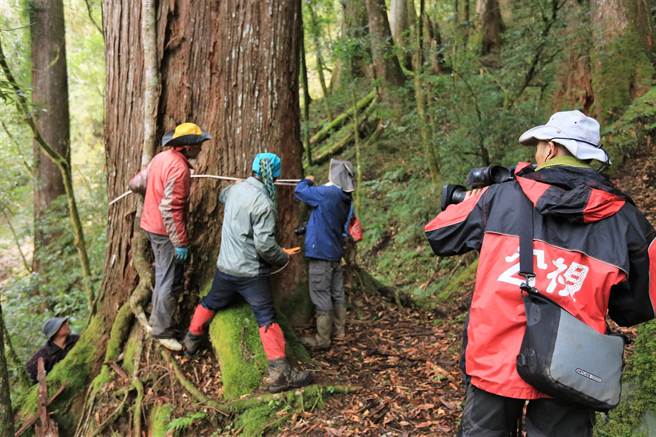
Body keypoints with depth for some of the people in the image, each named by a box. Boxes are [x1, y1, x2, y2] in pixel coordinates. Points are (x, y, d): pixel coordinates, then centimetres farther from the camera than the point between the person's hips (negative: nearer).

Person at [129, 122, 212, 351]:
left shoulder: (161, 157, 6)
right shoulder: (179, 167, -23)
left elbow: (135, 184, 13)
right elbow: (171, 209, -27)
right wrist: (181, 243, -23)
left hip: (152, 225, 10)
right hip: (166, 231, -10)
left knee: (163, 277, 23)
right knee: (171, 282, 0)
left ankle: (157, 321, 37)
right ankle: (162, 331, 11)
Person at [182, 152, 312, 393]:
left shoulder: (236, 188, 1)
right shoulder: (263, 202, -22)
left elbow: (222, 196, 28)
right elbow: (265, 245, -25)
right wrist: (284, 256, -7)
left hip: (225, 267, 7)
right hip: (251, 273, -7)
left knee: (211, 303, 27)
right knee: (267, 319, -3)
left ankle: (192, 339, 47)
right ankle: (279, 372, -3)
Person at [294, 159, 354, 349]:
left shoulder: (327, 193, -19)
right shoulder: (344, 198, 8)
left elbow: (300, 191, -10)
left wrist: (308, 181, 7)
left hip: (320, 252, -9)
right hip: (336, 252, 9)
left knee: (321, 296, -1)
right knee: (337, 294, 16)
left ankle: (322, 339, 7)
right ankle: (339, 331, 28)